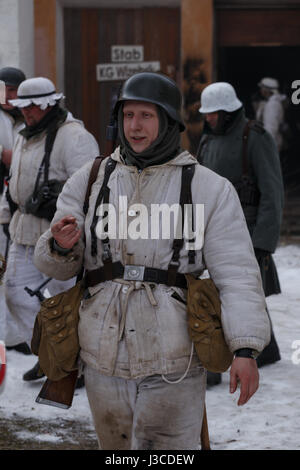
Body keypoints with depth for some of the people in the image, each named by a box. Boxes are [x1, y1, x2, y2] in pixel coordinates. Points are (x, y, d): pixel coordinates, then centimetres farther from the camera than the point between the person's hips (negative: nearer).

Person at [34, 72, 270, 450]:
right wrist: (61, 246, -15)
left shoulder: (210, 189, 0)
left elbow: (236, 273, -6)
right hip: (104, 359, 4)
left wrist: (245, 348, -18)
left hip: (173, 367, -3)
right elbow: (55, 266, 10)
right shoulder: (89, 181, 9)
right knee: (118, 450, 15)